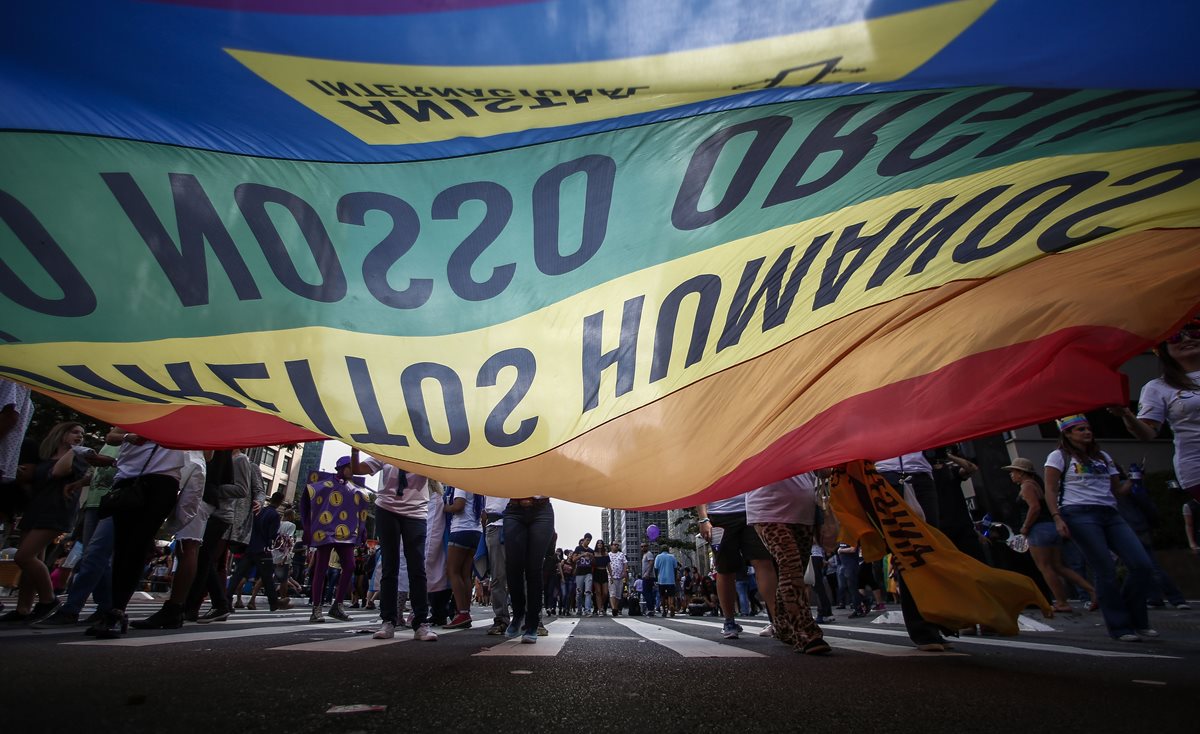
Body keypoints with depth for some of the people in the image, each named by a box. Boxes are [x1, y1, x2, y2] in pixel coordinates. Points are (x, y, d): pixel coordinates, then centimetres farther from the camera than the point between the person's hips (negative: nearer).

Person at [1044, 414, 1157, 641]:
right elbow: (1050, 491, -2)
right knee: (1106, 571, -9)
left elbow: (1117, 488, 19)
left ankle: (1136, 620, 13)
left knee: (1142, 565, -5)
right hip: (1080, 515, -6)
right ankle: (1120, 626, 2)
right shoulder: (1059, 456, 4)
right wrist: (1057, 518, -13)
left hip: (1110, 514, 6)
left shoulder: (1103, 457, 23)